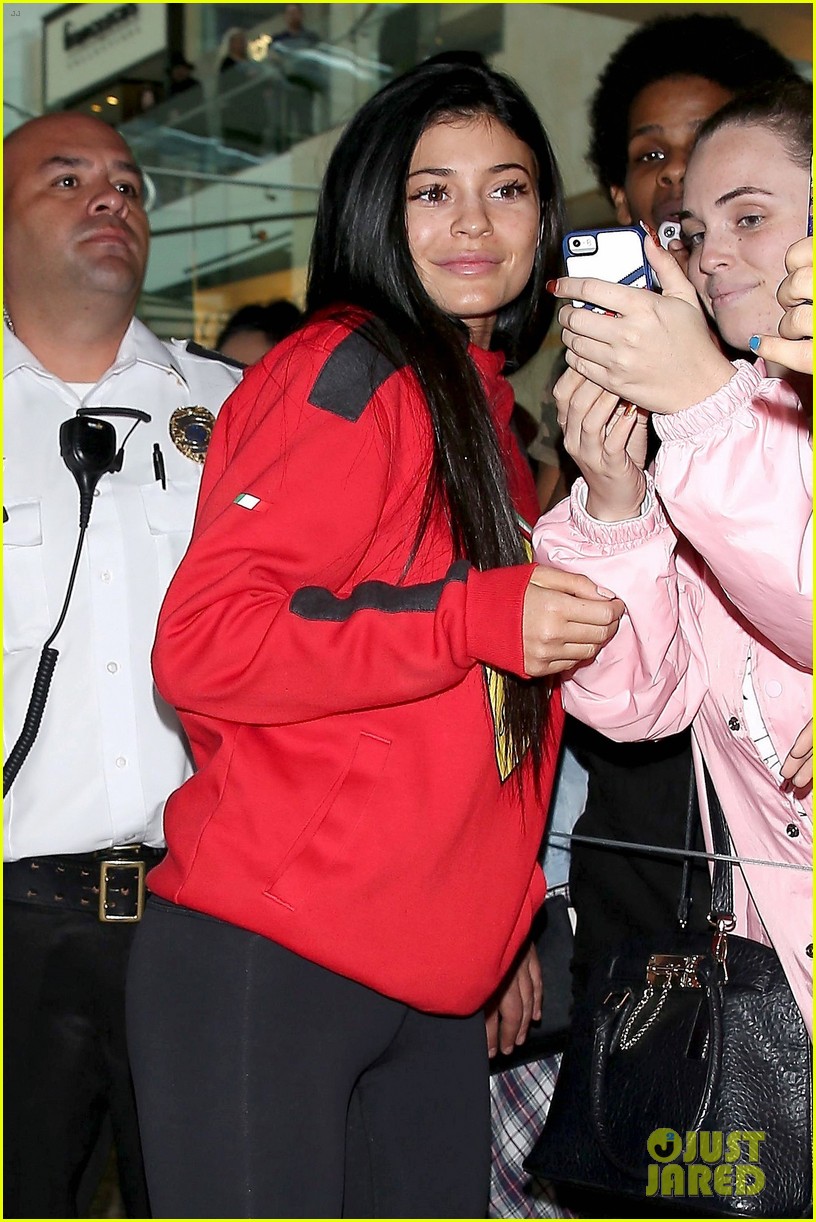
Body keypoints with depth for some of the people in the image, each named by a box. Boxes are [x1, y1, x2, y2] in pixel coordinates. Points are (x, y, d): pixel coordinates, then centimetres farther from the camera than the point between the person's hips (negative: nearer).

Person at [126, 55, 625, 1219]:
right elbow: (201, 642, -18)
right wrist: (482, 617, -21)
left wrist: (504, 921, 18)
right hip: (268, 968, -8)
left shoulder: (483, 408, 18)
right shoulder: (349, 372, -9)